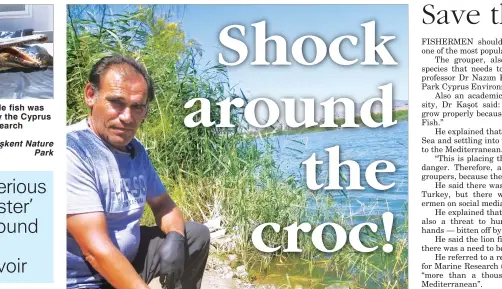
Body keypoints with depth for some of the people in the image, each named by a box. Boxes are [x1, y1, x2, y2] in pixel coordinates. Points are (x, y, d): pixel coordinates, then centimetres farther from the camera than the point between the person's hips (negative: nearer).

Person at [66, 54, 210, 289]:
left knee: (197, 234, 14)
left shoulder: (136, 150, 4)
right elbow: (96, 249, -28)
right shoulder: (72, 150, -24)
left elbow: (163, 204, 15)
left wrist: (175, 237, -6)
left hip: (129, 258, 9)